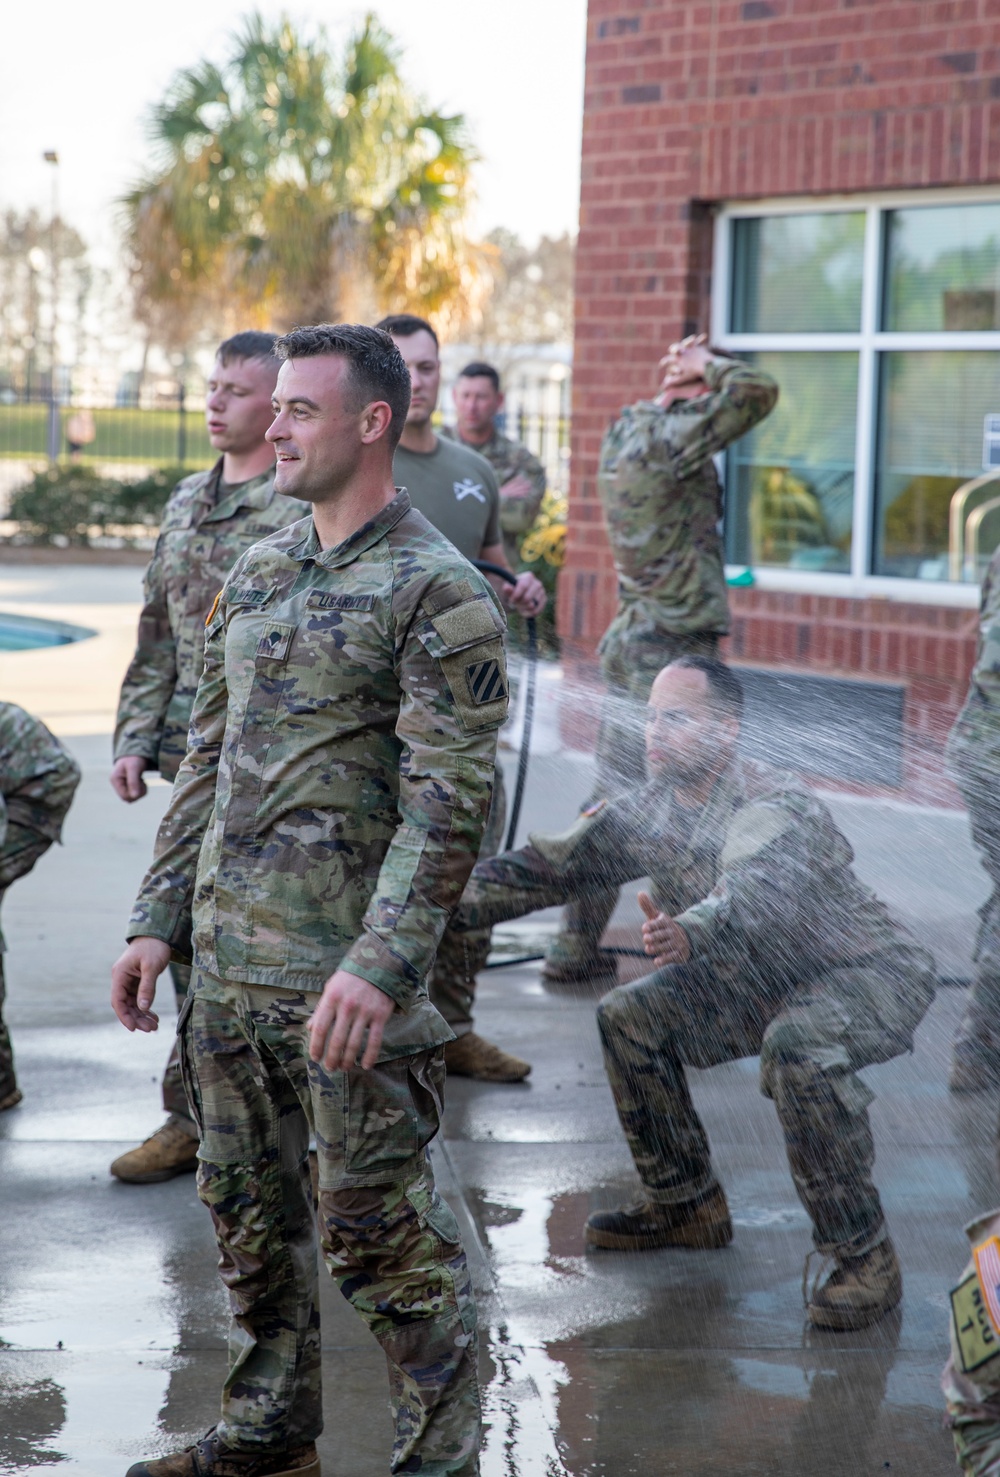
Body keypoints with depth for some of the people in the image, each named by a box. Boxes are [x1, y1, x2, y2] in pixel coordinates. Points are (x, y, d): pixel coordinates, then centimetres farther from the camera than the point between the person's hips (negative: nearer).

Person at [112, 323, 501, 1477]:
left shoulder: (437, 593, -10)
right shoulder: (256, 575, 13)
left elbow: (449, 804, -16)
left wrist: (380, 966, -25)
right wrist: (158, 918, 12)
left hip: (343, 974, -7)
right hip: (226, 960, 8)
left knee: (378, 1229, -2)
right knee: (248, 1208, 17)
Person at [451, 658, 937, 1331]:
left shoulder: (776, 807, -30)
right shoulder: (650, 810, -4)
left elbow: (757, 892, -51)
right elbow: (548, 867, -2)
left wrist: (690, 933, -72)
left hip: (868, 974, -9)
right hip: (764, 977, 9)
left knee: (800, 1048, -37)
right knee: (631, 1017, 1)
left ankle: (865, 1258, -23)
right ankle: (686, 1206, 17)